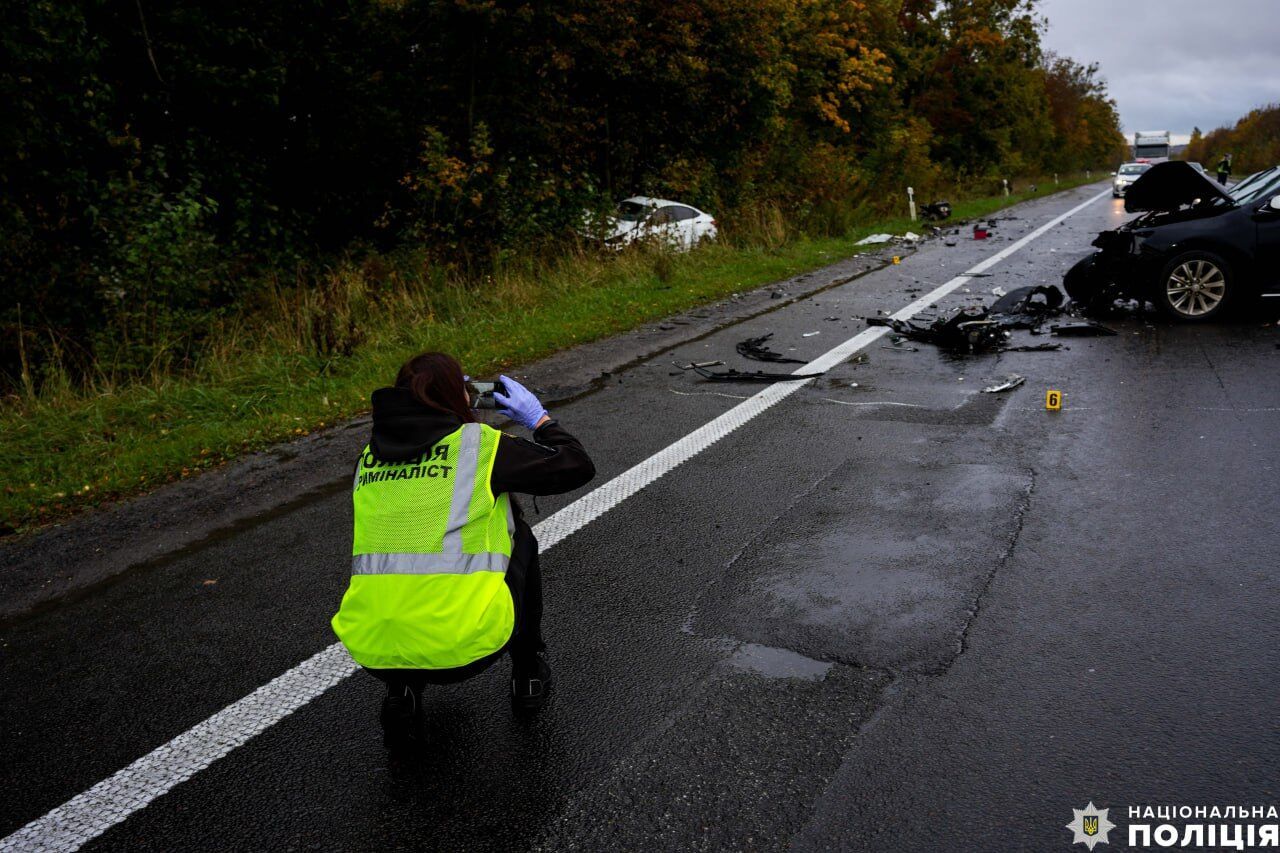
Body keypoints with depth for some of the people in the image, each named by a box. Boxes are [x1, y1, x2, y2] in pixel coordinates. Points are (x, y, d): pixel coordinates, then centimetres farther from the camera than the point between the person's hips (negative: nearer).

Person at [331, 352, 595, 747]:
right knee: (519, 540, 24)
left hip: (371, 652, 4)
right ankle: (528, 673, 32)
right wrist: (539, 419, 21)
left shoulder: (367, 458, 11)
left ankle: (401, 692, 20)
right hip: (466, 648, -4)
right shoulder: (482, 444, -3)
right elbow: (579, 467, 7)